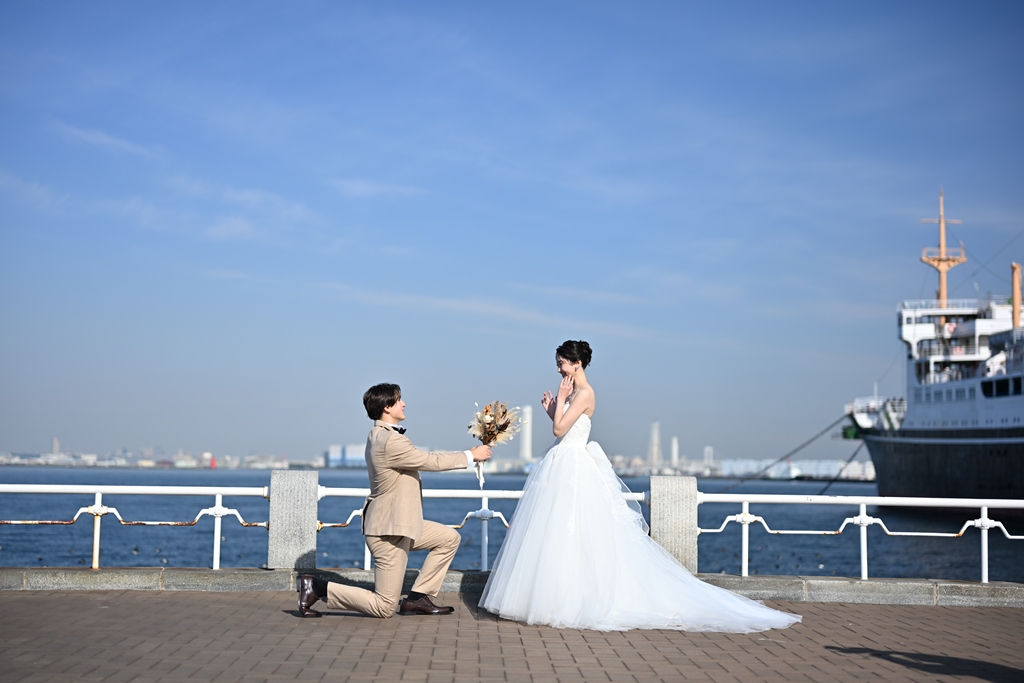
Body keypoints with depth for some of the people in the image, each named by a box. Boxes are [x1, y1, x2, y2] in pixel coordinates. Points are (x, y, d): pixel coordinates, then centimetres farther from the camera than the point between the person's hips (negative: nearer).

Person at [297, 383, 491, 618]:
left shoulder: (378, 435, 8)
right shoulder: (391, 441, -24)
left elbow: (423, 459, 15)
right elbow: (431, 461, -16)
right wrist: (471, 456, -3)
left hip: (399, 523, 10)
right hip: (388, 532, -10)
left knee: (450, 538, 17)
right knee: (384, 607, -4)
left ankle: (417, 598, 16)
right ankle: (317, 587, 0)